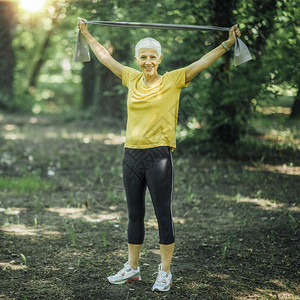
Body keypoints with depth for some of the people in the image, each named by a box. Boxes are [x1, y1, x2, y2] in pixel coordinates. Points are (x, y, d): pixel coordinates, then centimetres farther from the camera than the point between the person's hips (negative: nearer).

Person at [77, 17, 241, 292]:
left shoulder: (172, 81, -2)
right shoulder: (132, 79, 9)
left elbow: (203, 62, -6)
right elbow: (104, 56, 20)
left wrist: (228, 43, -13)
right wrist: (86, 34, 27)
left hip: (159, 156, -5)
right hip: (132, 156, 5)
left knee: (164, 215, 1)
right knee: (135, 215, 14)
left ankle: (165, 273, 11)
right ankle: (132, 269, 25)